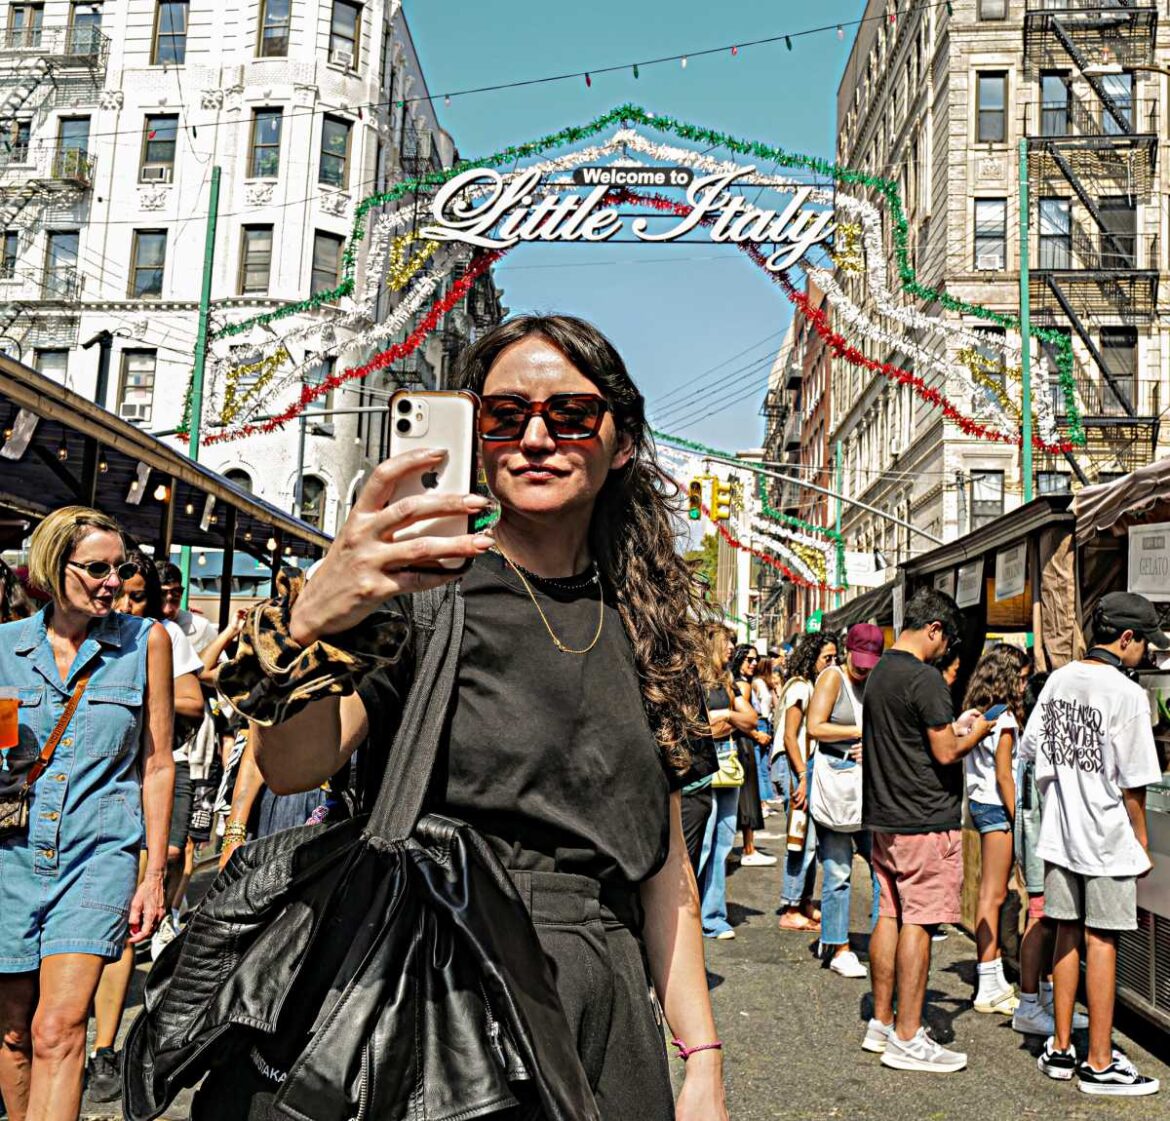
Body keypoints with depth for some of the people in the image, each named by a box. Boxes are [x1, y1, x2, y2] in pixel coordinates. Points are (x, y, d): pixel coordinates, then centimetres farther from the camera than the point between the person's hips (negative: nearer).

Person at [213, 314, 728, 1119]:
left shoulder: (643, 627, 7)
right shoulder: (424, 585, -6)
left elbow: (665, 865, 8)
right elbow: (292, 765, -21)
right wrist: (308, 627, -40)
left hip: (603, 1011, 4)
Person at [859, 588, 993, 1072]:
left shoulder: (879, 672, 12)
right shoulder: (924, 677, -16)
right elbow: (946, 752, -16)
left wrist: (955, 727, 18)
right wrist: (975, 733, 2)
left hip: (884, 817, 9)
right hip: (925, 820, -9)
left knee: (890, 916, 14)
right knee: (918, 923, -2)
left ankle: (881, 1023, 22)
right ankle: (906, 1038, 4)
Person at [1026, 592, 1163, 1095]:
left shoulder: (1058, 680, 4)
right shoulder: (1127, 694, -16)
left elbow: (1034, 747, 9)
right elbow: (1133, 782, -13)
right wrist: (1142, 840, 0)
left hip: (1059, 832, 6)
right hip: (1107, 838, -6)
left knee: (1068, 935, 14)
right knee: (1101, 942, 2)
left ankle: (1060, 1049, 23)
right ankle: (1099, 1063, 12)